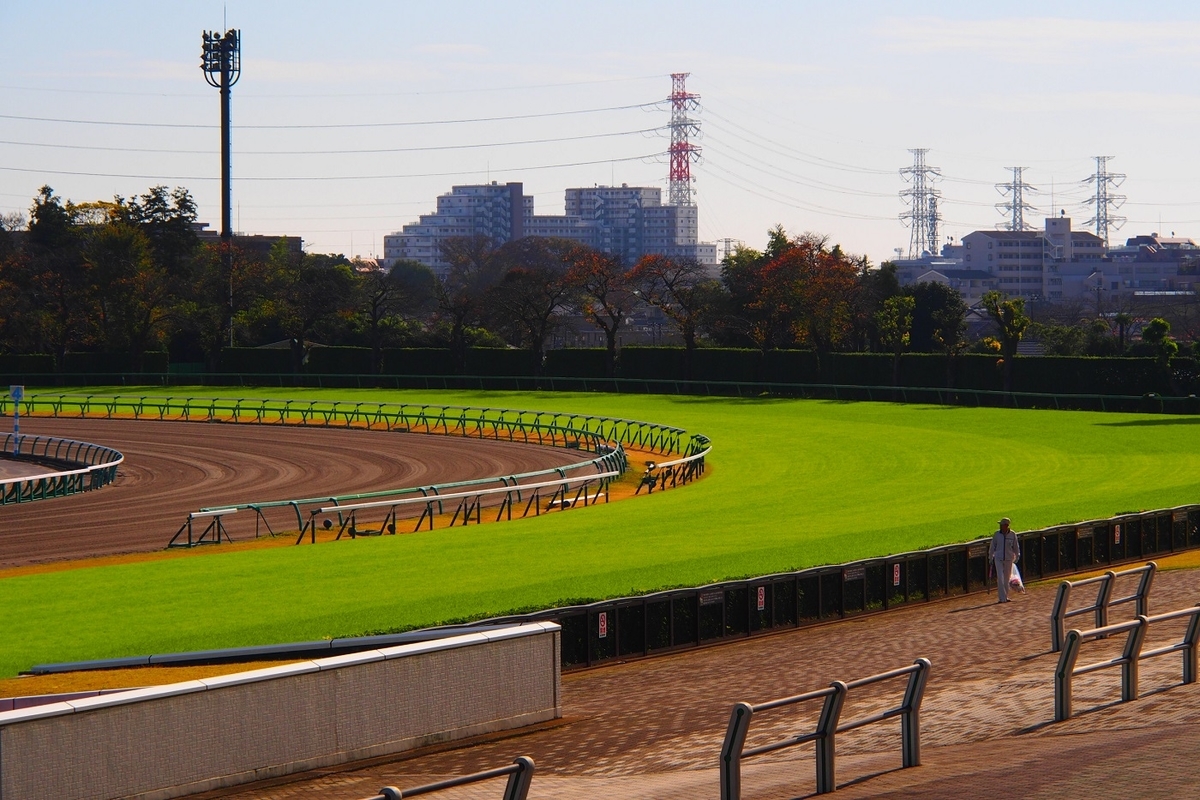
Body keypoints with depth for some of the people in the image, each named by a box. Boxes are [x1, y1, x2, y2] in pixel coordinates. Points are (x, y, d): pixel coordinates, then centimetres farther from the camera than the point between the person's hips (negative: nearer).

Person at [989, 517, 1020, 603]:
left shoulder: (1012, 535, -4)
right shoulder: (996, 534, -2)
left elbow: (1016, 547, 8)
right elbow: (992, 546, 7)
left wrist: (1017, 556, 9)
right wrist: (990, 557, 10)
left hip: (1009, 559, 0)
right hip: (998, 559, 0)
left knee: (1007, 578, 8)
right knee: (1000, 578, -10)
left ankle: (1006, 597, 19)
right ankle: (1002, 598, -11)